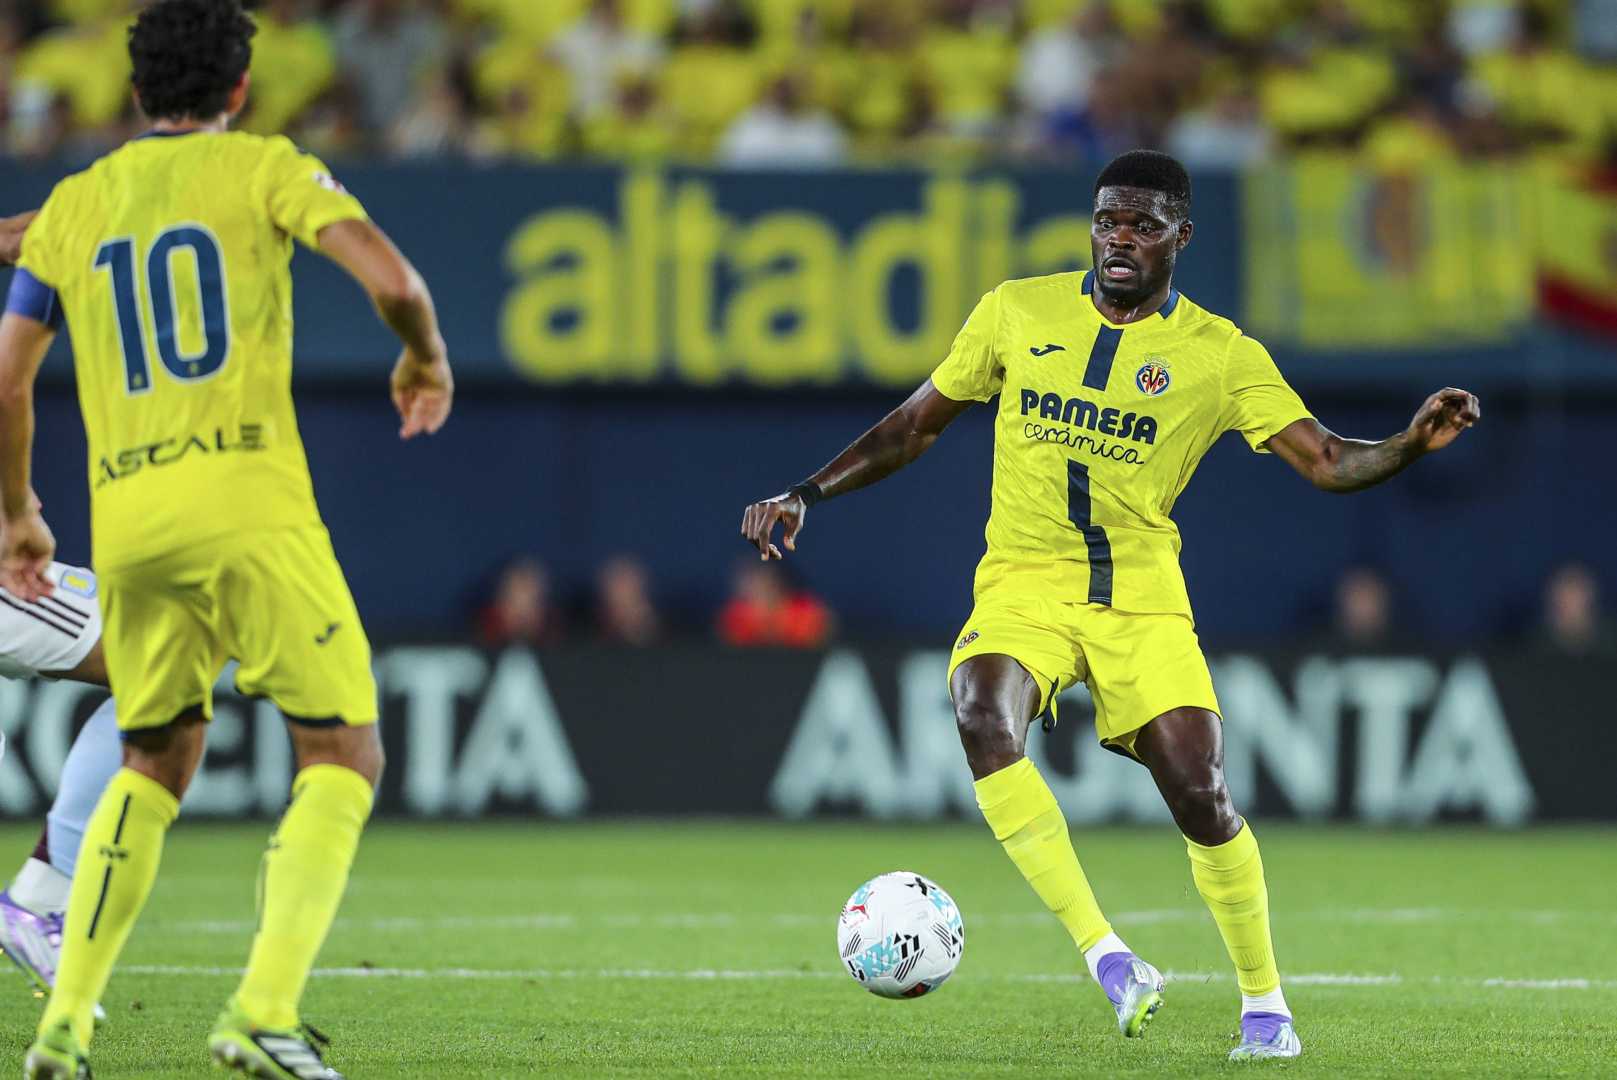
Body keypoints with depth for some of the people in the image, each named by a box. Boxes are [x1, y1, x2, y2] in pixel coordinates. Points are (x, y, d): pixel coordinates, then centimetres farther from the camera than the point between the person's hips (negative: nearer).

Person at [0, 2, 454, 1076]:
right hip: (249, 505, -5)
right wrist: (427, 358, 12)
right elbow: (392, 278, -9)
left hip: (125, 524, 5)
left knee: (154, 766, 21)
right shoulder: (263, 167, 4)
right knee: (344, 756, 3)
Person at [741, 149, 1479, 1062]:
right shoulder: (1018, 312, 4)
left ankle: (1265, 1003, 13)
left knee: (1202, 798, -12)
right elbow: (918, 424, 14)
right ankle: (1109, 959, -27)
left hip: (1142, 600, -1)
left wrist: (1412, 445, -26)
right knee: (984, 718, -31)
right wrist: (808, 493, 8)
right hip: (1025, 587, 1)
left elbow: (1327, 462, -7)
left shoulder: (1220, 354, -1)